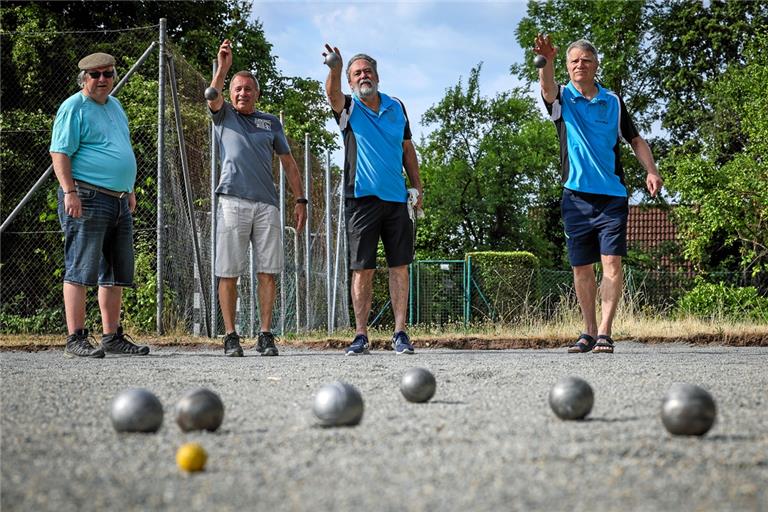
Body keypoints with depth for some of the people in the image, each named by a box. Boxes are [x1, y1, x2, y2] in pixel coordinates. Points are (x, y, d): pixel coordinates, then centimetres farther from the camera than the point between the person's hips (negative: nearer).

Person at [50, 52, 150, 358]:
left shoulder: (115, 106, 20)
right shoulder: (74, 108, -6)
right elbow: (59, 152, -12)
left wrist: (130, 190, 26)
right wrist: (69, 191, -22)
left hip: (119, 202, 9)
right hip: (88, 200, -9)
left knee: (116, 274, 10)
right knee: (80, 271, -8)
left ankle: (112, 336, 16)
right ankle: (76, 339, -8)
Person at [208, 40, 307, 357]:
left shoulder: (271, 122, 20)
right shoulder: (223, 115, 13)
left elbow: (289, 163, 20)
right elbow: (212, 98, -10)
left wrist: (300, 200, 11)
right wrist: (222, 68, -26)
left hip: (267, 204, 2)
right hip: (233, 201, -2)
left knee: (268, 271, -1)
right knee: (228, 272, -3)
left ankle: (265, 336, 3)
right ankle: (231, 337, 1)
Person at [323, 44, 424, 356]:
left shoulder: (396, 107, 12)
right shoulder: (348, 108, 2)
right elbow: (333, 94, -21)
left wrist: (417, 187, 12)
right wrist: (335, 68, -42)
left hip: (396, 199, 3)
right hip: (361, 200, -3)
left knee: (399, 266, 1)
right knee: (362, 269, -1)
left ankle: (400, 333, 4)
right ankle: (361, 335, 3)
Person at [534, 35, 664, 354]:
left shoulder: (613, 101, 10)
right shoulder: (562, 98, 4)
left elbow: (635, 140, 16)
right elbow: (548, 87, -20)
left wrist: (651, 170, -2)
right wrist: (546, 61, -42)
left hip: (612, 196, 0)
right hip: (576, 196, 0)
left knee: (612, 263, -11)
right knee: (581, 268, 6)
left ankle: (604, 333, -12)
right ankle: (589, 332, 17)